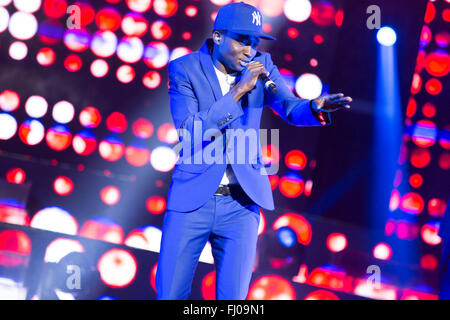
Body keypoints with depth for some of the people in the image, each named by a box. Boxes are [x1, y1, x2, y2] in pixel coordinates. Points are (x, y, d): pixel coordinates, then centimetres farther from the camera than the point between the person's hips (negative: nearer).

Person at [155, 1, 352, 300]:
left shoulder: (261, 64, 4)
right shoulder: (185, 68, -6)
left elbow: (291, 108, -7)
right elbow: (189, 130, -18)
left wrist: (316, 107, -30)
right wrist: (238, 91, -23)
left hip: (241, 202, 2)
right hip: (192, 199, -2)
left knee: (233, 295, 0)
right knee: (170, 294, 3)